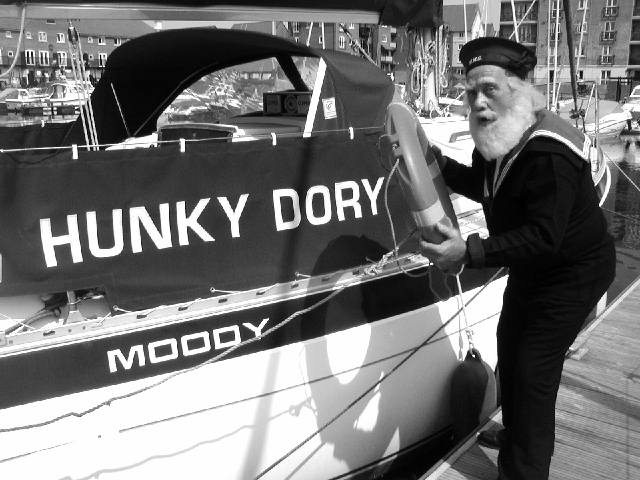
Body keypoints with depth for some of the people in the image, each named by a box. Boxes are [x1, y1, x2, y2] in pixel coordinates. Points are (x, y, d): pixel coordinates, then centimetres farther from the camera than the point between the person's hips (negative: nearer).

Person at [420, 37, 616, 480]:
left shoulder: (548, 153, -33)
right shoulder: (497, 140, -5)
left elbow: (543, 237, -36)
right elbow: (485, 188, 12)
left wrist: (470, 252, -42)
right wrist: (437, 162, -2)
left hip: (572, 275, -10)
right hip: (531, 269, 10)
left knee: (534, 373, -6)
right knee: (510, 355, 22)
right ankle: (517, 437, 46)